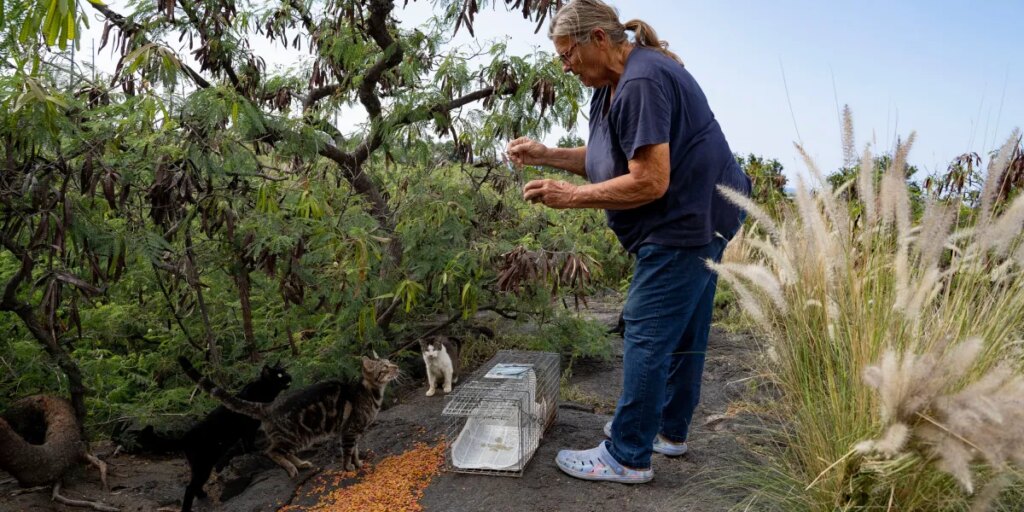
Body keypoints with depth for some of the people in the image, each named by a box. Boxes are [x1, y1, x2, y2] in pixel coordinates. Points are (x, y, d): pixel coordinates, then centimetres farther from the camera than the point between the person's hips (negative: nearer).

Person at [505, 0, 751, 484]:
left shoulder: (642, 83, -22)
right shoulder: (614, 83, 12)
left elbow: (649, 182, -25)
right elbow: (606, 157, 15)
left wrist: (572, 196, -19)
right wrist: (544, 154, 4)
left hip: (689, 222, -11)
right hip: (699, 219, 11)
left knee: (649, 334, -7)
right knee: (682, 330, 17)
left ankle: (627, 457, 3)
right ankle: (668, 430, 32)